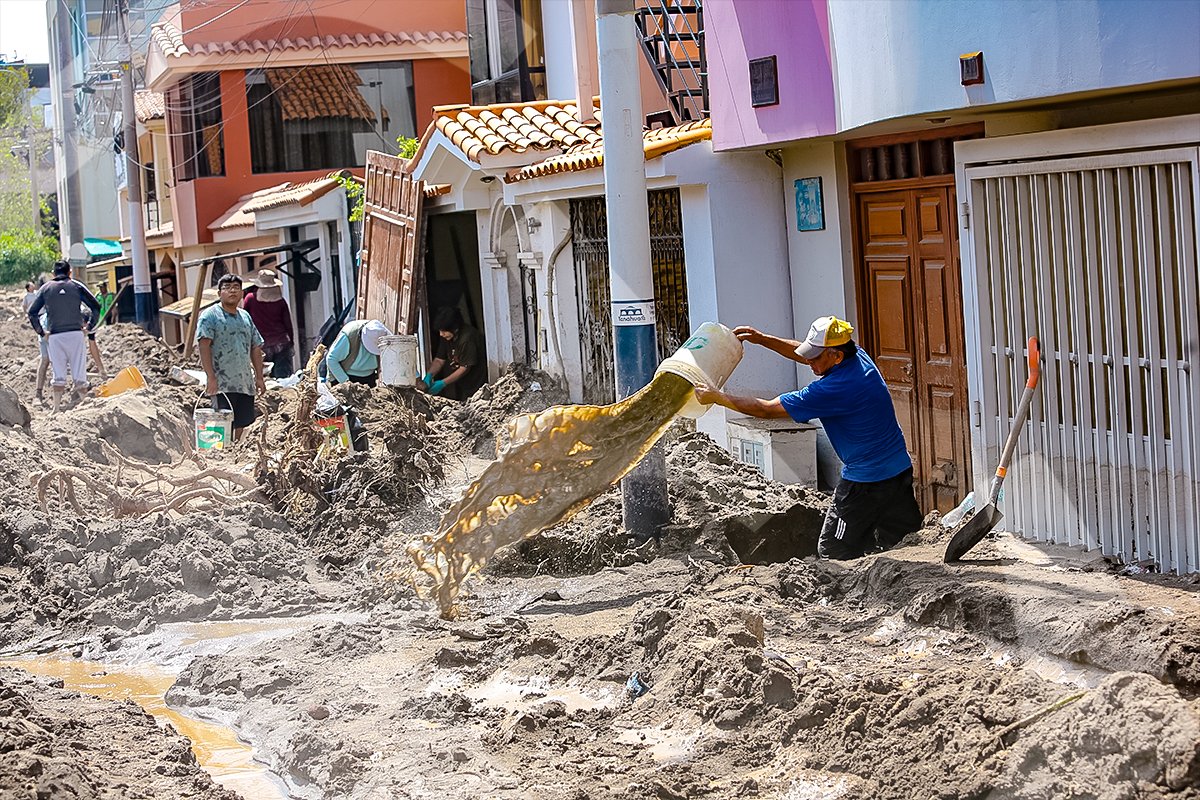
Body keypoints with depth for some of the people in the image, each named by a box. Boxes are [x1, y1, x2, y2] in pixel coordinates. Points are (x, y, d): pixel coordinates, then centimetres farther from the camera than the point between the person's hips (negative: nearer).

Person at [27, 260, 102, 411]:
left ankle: (57, 408, 3)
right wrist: (89, 326, 10)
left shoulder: (45, 288, 10)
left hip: (54, 336, 1)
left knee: (58, 375, 5)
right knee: (79, 374, 2)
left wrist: (41, 332, 10)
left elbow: (31, 312, 6)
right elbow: (96, 306, 5)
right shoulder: (76, 286, 8)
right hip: (75, 333, -1)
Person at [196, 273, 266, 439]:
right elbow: (204, 347, -10)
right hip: (222, 384, -6)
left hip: (245, 383, 7)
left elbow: (255, 349, 22)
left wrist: (259, 377, 15)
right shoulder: (210, 316, -2)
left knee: (241, 425, 6)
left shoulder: (245, 316, 19)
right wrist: (211, 378, -18)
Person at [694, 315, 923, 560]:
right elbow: (803, 354, 20)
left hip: (866, 482, -9)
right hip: (900, 470, 9)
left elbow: (767, 410, -16)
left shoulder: (833, 389, -24)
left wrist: (716, 397, -7)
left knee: (833, 554, 3)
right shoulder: (858, 357, 0)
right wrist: (761, 339, 15)